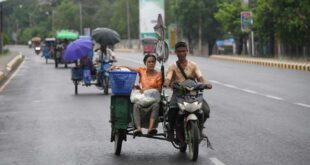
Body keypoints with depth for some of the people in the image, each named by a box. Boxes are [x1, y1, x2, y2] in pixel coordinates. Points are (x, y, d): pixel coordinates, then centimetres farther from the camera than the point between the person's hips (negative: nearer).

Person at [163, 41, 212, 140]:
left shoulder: (193, 65, 13)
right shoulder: (173, 67, 10)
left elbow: (200, 77, -1)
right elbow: (168, 78, -7)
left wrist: (206, 83, -24)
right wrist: (166, 83, -32)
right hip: (178, 92, -1)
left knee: (206, 110, -24)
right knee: (172, 109, -34)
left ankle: (199, 128, 5)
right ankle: (171, 130, -10)